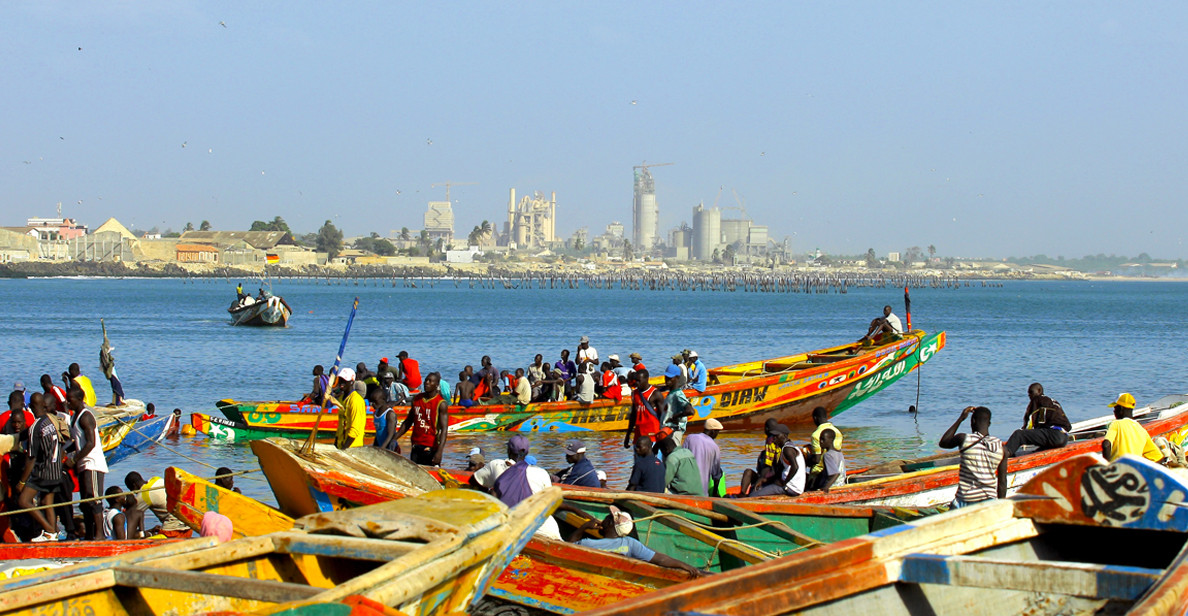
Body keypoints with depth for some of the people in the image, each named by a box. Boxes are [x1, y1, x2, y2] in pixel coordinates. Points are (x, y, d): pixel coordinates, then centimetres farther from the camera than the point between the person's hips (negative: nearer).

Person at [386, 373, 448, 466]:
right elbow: (408, 422, 20)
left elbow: (444, 429, -14)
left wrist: (439, 452, -26)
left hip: (431, 447, -6)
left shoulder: (441, 404, -7)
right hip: (416, 446, 6)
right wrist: (393, 439, 12)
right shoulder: (416, 399, 11)